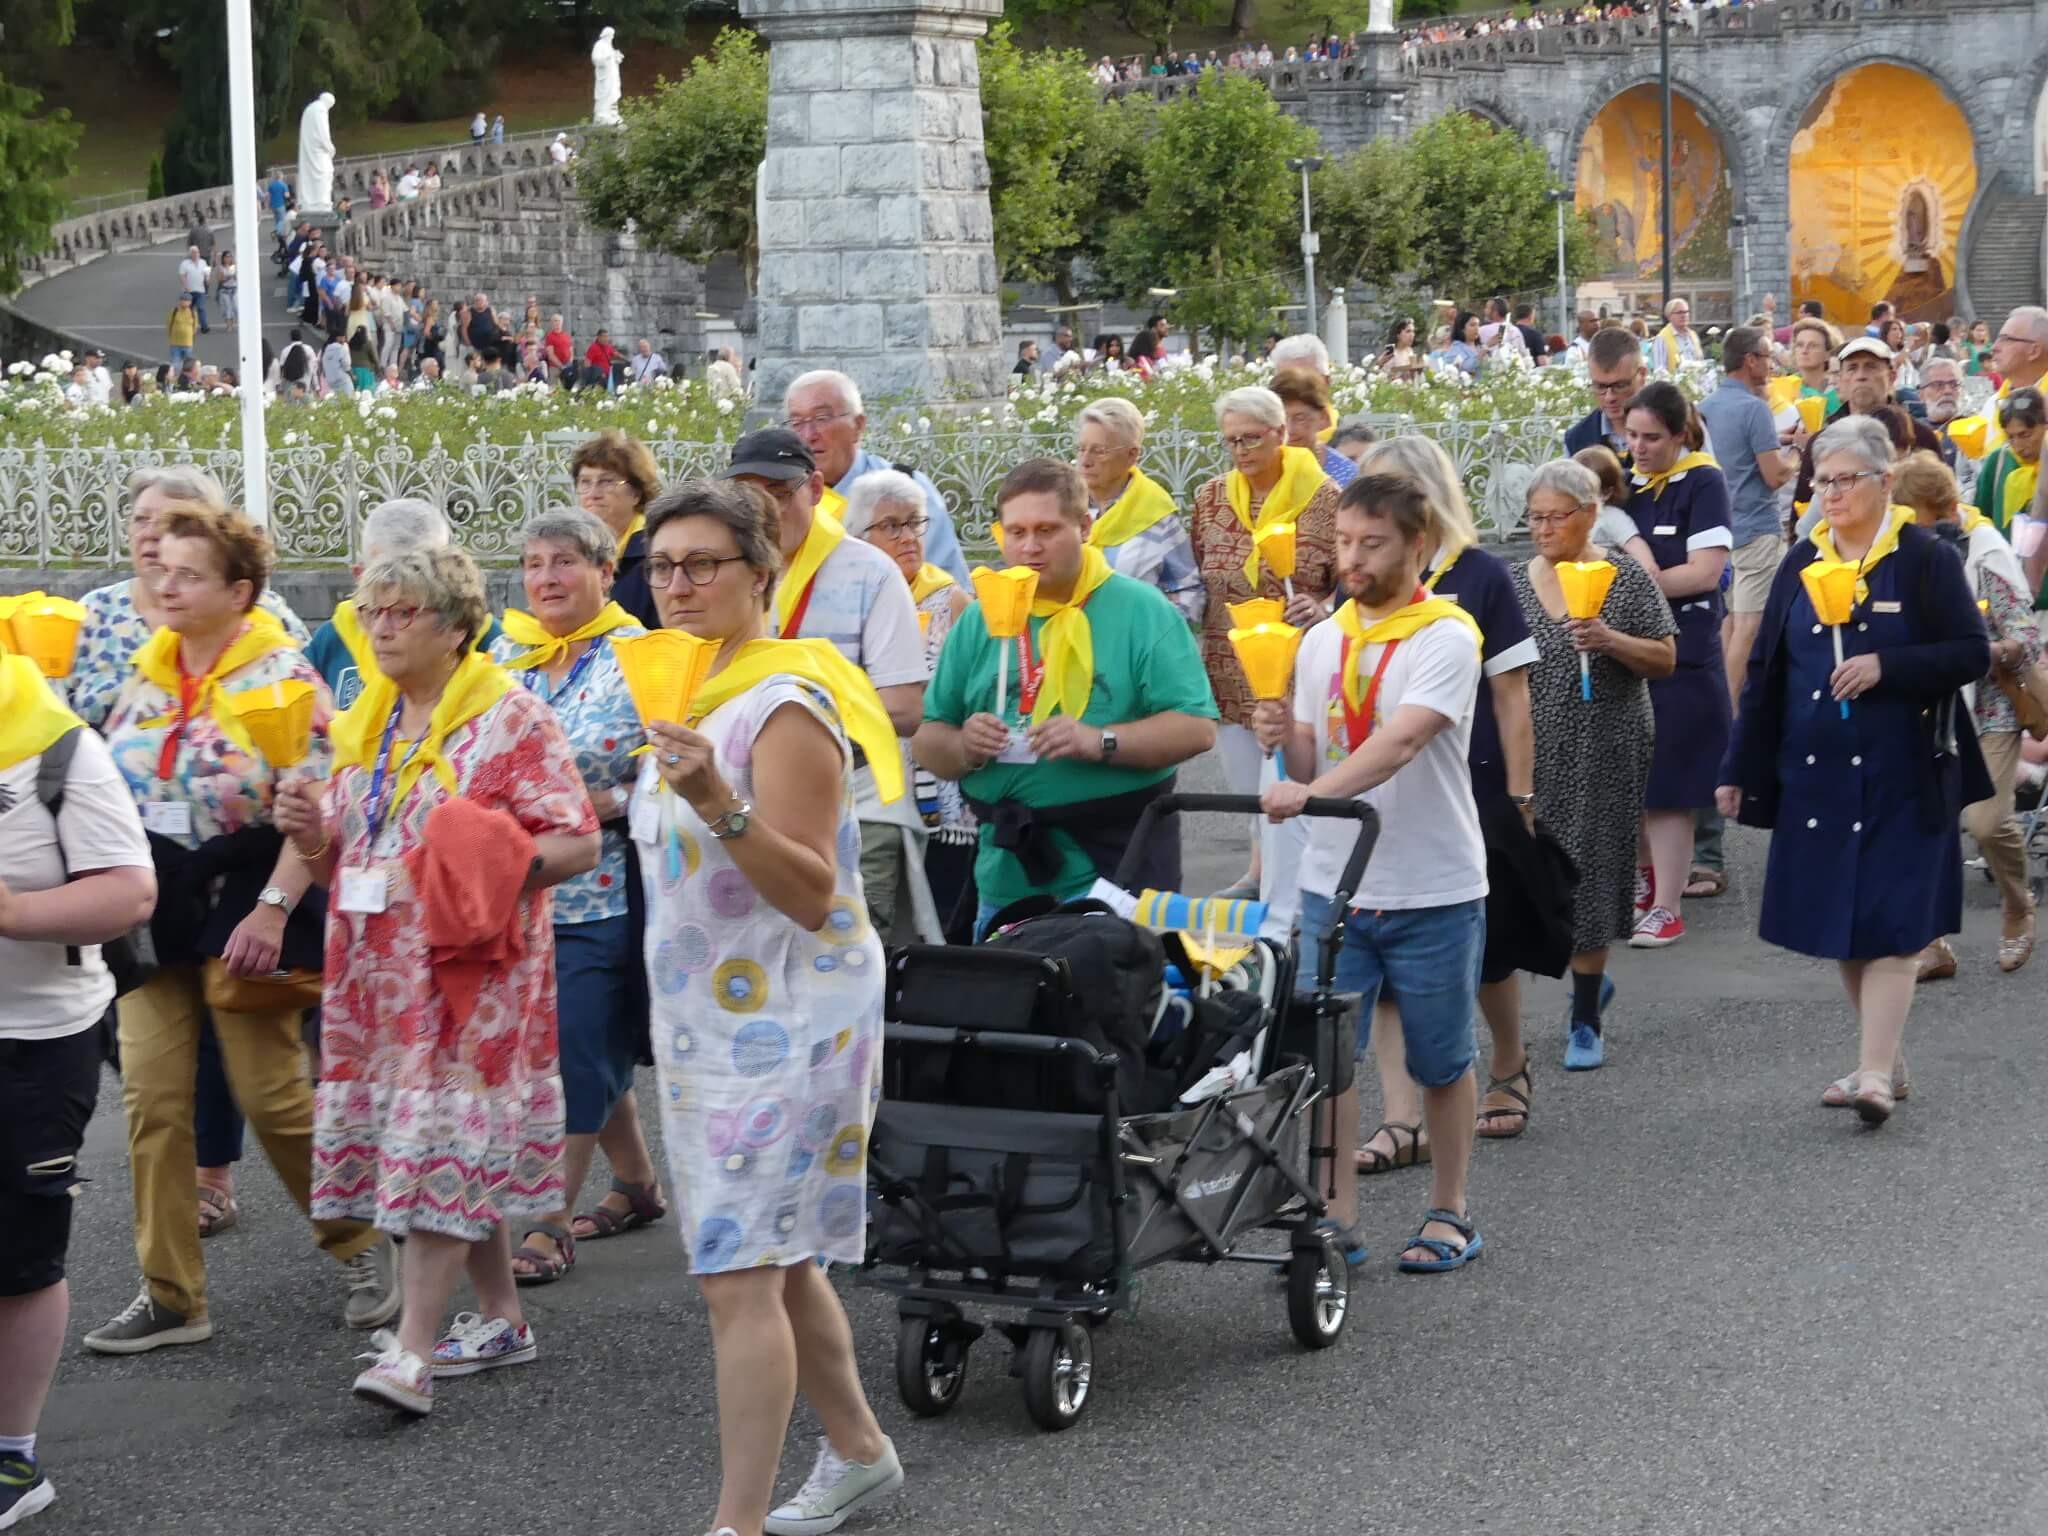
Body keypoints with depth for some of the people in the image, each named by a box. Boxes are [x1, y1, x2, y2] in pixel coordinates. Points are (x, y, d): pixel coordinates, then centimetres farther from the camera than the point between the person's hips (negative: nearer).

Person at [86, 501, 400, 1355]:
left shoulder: (282, 678, -10)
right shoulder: (145, 677, 9)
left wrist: (273, 907, -22)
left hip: (242, 906, -6)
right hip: (153, 909, 6)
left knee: (273, 1094, -3)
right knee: (151, 1099, 1)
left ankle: (362, 1246, 20)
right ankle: (169, 1296, 8)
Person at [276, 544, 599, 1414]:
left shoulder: (510, 720, -6)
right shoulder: (367, 727, 15)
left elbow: (580, 844, -10)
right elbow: (336, 861, 21)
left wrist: (482, 867, -23)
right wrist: (310, 832, -2)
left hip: (468, 967, -7)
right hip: (378, 970, 7)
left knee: (444, 1143, -11)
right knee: (463, 1151, 11)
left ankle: (411, 1351, -15)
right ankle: (500, 1318, 23)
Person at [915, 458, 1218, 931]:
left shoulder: (1143, 612, -2)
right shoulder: (978, 621, 10)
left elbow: (1197, 728, -9)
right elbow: (926, 742, 12)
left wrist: (1101, 742, -22)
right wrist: (963, 746, -11)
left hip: (1117, 875, -4)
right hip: (1007, 879, 4)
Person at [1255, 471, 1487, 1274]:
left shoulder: (1445, 636, -11)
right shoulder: (1322, 641, 8)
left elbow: (1403, 741, -26)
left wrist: (1314, 791, -38)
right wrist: (1286, 742, -8)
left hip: (1432, 891, -4)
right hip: (1334, 885, 5)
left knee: (1441, 1061, 9)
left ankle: (1447, 1212, 23)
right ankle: (1333, 1217, 8)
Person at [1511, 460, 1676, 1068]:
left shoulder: (1625, 577, -4)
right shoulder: (1517, 580, 8)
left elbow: (1666, 659, -3)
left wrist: (1610, 641, -20)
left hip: (1605, 750, -4)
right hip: (1534, 750, 4)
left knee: (1588, 872, -3)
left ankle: (1586, 1018, 7)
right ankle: (1590, 981, 28)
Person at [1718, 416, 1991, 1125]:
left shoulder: (1925, 559, -4)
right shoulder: (1801, 562, 8)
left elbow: (1972, 653, -8)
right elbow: (1765, 670, 10)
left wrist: (1886, 667, -20)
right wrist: (1740, 769, 8)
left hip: (1901, 775, -5)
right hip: (1816, 774, 5)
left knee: (1887, 925, -8)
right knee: (1840, 926, 8)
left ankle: (1875, 1074, -10)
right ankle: (1888, 1059, 20)